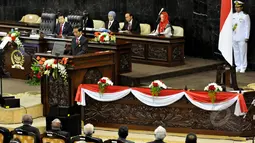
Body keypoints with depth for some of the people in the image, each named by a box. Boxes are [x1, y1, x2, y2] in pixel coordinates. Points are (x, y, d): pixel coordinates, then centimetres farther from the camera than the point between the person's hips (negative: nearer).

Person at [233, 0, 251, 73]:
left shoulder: (245, 16, -6)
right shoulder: (233, 16, 9)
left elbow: (247, 27, -6)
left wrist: (247, 37, -8)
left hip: (242, 38, -5)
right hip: (234, 38, 5)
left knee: (243, 52, -2)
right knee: (236, 52, 9)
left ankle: (243, 67, 5)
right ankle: (238, 66, 17)